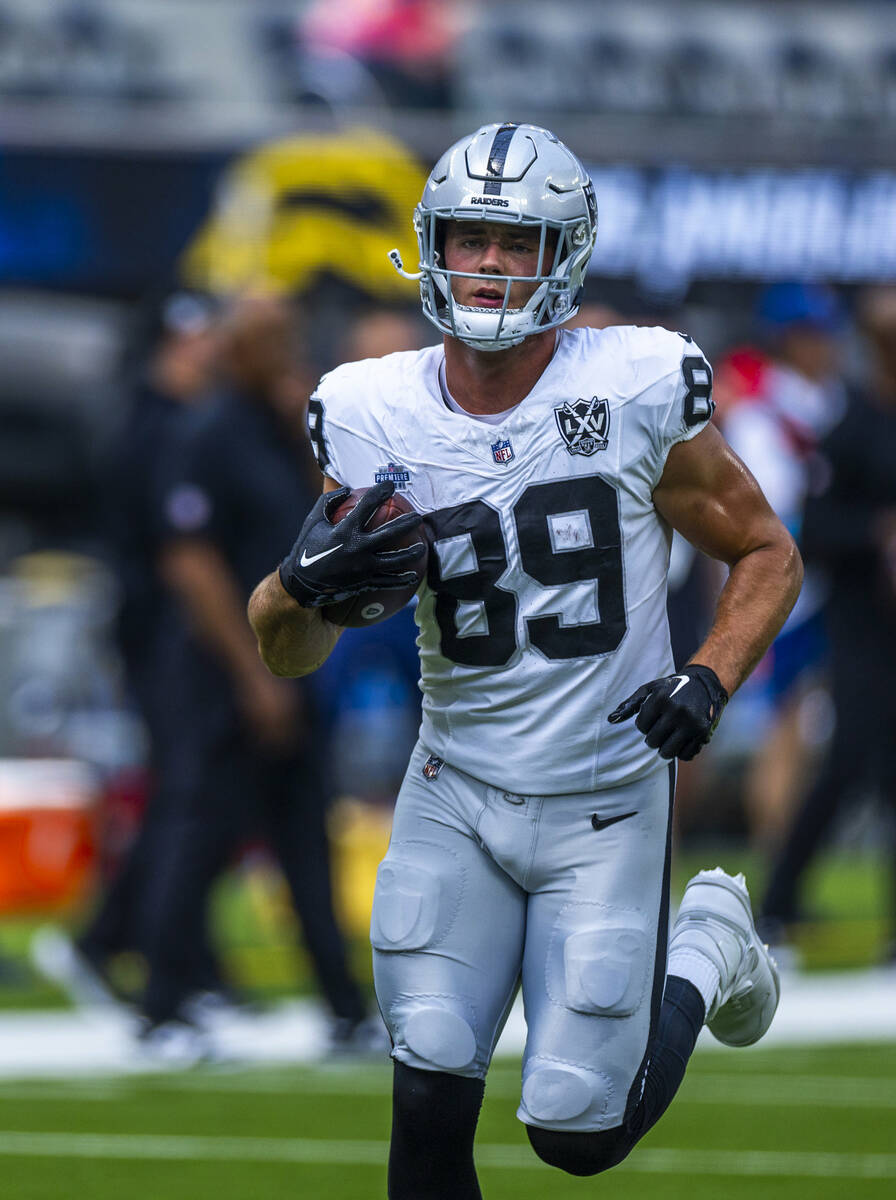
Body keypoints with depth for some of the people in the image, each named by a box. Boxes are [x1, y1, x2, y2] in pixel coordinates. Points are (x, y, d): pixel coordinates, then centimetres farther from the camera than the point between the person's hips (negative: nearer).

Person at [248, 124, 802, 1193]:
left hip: (603, 806, -2)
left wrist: (710, 679, -16)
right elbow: (284, 654, 2)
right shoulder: (378, 417, -5)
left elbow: (765, 556, 2)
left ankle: (706, 950, 29)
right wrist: (307, 581, -21)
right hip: (455, 797, 2)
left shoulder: (638, 392, -12)